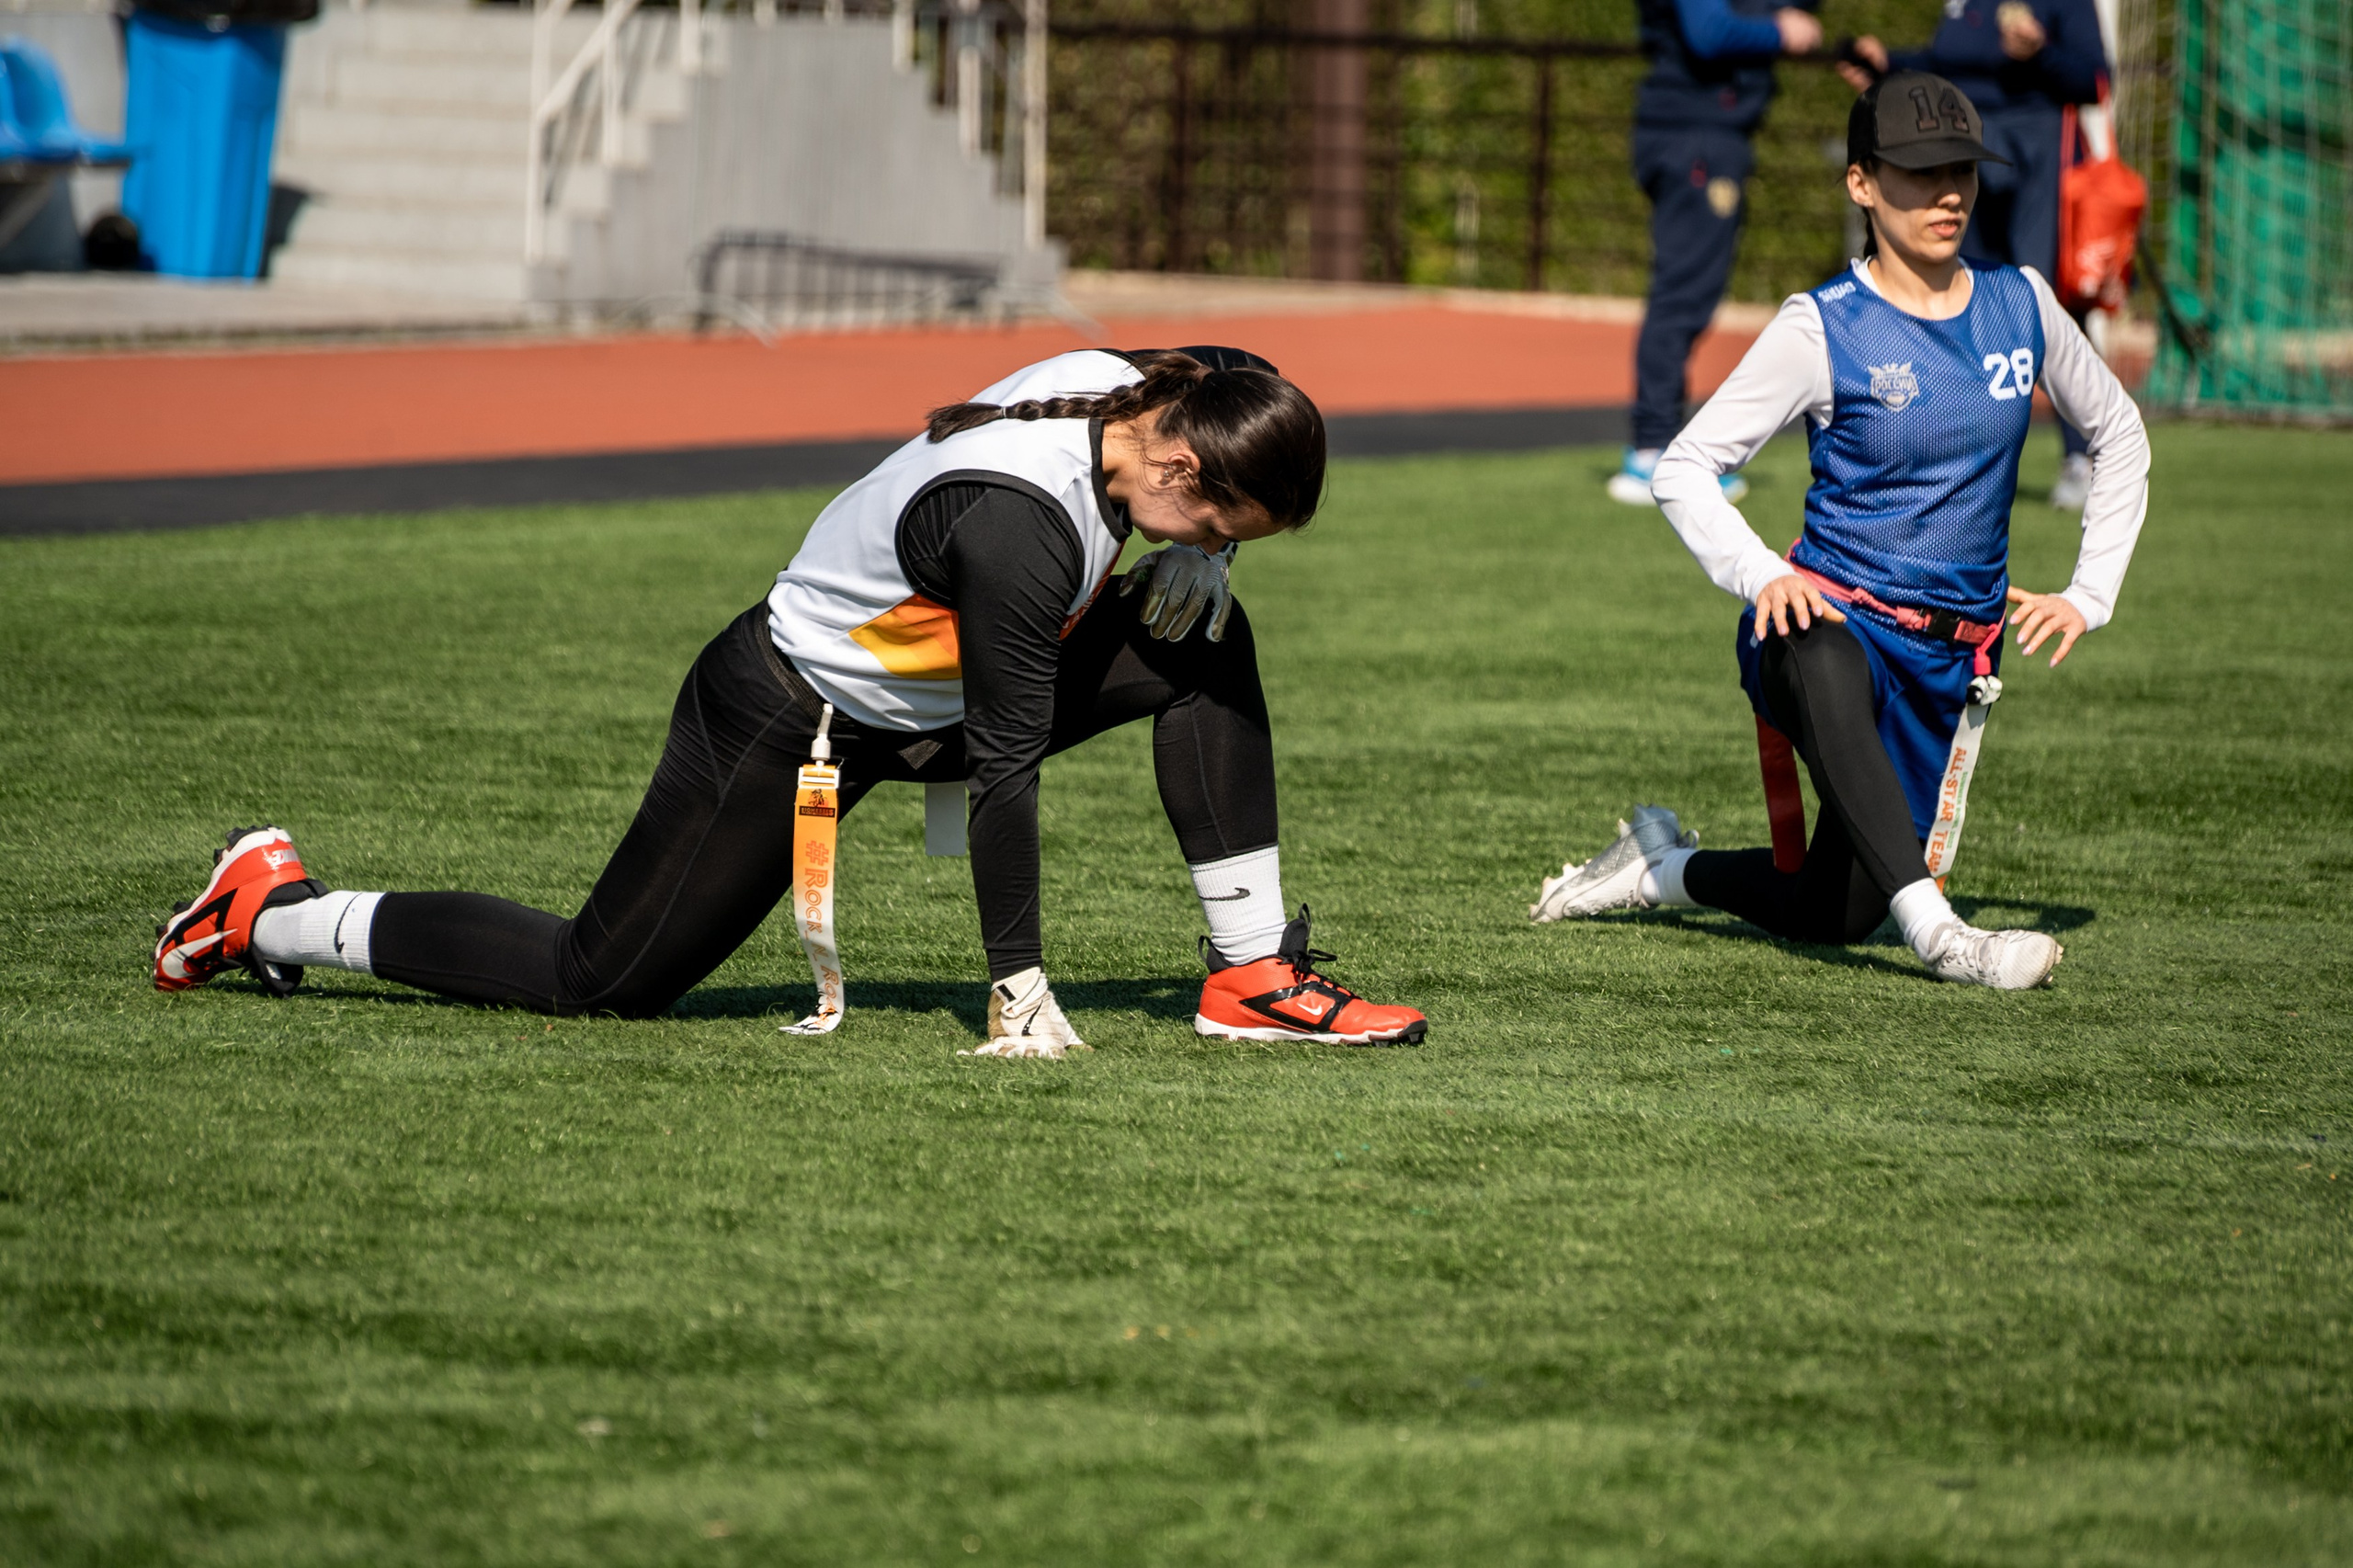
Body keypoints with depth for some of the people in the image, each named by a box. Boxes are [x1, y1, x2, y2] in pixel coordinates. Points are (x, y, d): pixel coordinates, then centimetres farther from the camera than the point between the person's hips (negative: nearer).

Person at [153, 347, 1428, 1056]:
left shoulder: (1118, 388, -11)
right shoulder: (1018, 523, -35)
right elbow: (1006, 766, -30)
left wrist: (1189, 558, -6)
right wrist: (1019, 991, -26)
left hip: (921, 700, 9)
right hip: (783, 729, -9)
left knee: (1204, 644, -4)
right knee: (601, 981, -3)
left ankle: (1252, 972, 1)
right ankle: (273, 911, 13)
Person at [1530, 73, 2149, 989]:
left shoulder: (2020, 304, 5)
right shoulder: (1824, 327, -8)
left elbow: (2118, 436, 20)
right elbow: (1684, 471, -8)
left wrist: (2089, 595, 9)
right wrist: (1760, 576, -25)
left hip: (1948, 665, 5)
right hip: (1828, 620, -5)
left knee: (1837, 913, 2)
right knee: (1829, 674, -44)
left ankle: (1665, 868, 31)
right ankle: (1940, 936, -52)